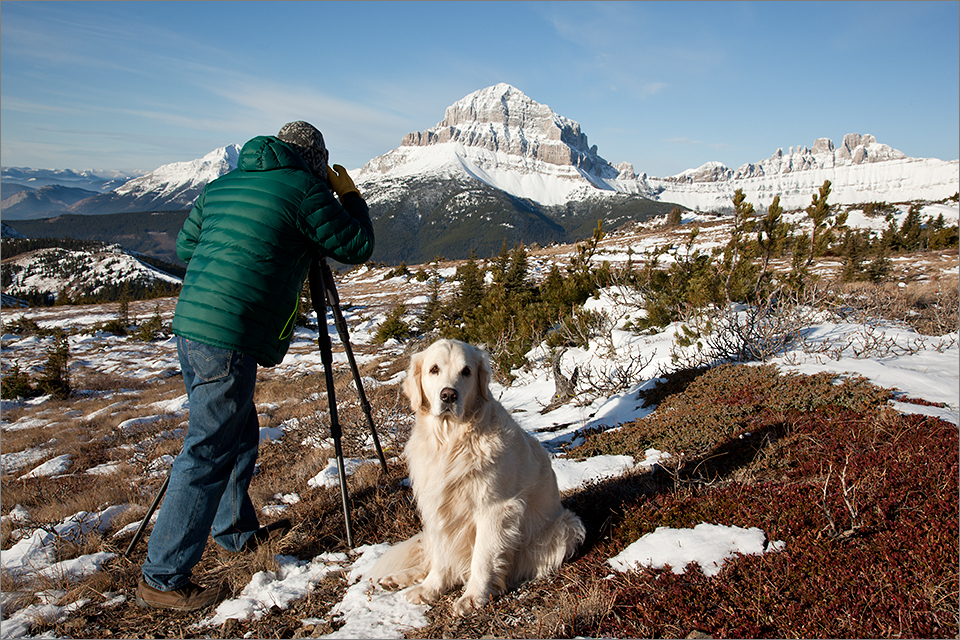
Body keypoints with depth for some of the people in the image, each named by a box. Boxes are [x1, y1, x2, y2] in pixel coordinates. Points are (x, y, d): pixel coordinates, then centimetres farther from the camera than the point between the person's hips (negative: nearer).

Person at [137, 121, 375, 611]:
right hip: (229, 338, -9)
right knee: (208, 452, -2)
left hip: (190, 326, 9)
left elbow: (184, 246, 26)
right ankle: (161, 579, 7)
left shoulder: (221, 184, 18)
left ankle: (236, 531, 37)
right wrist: (349, 195, 16)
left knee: (239, 436, 21)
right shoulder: (304, 188, -5)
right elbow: (357, 246, 2)